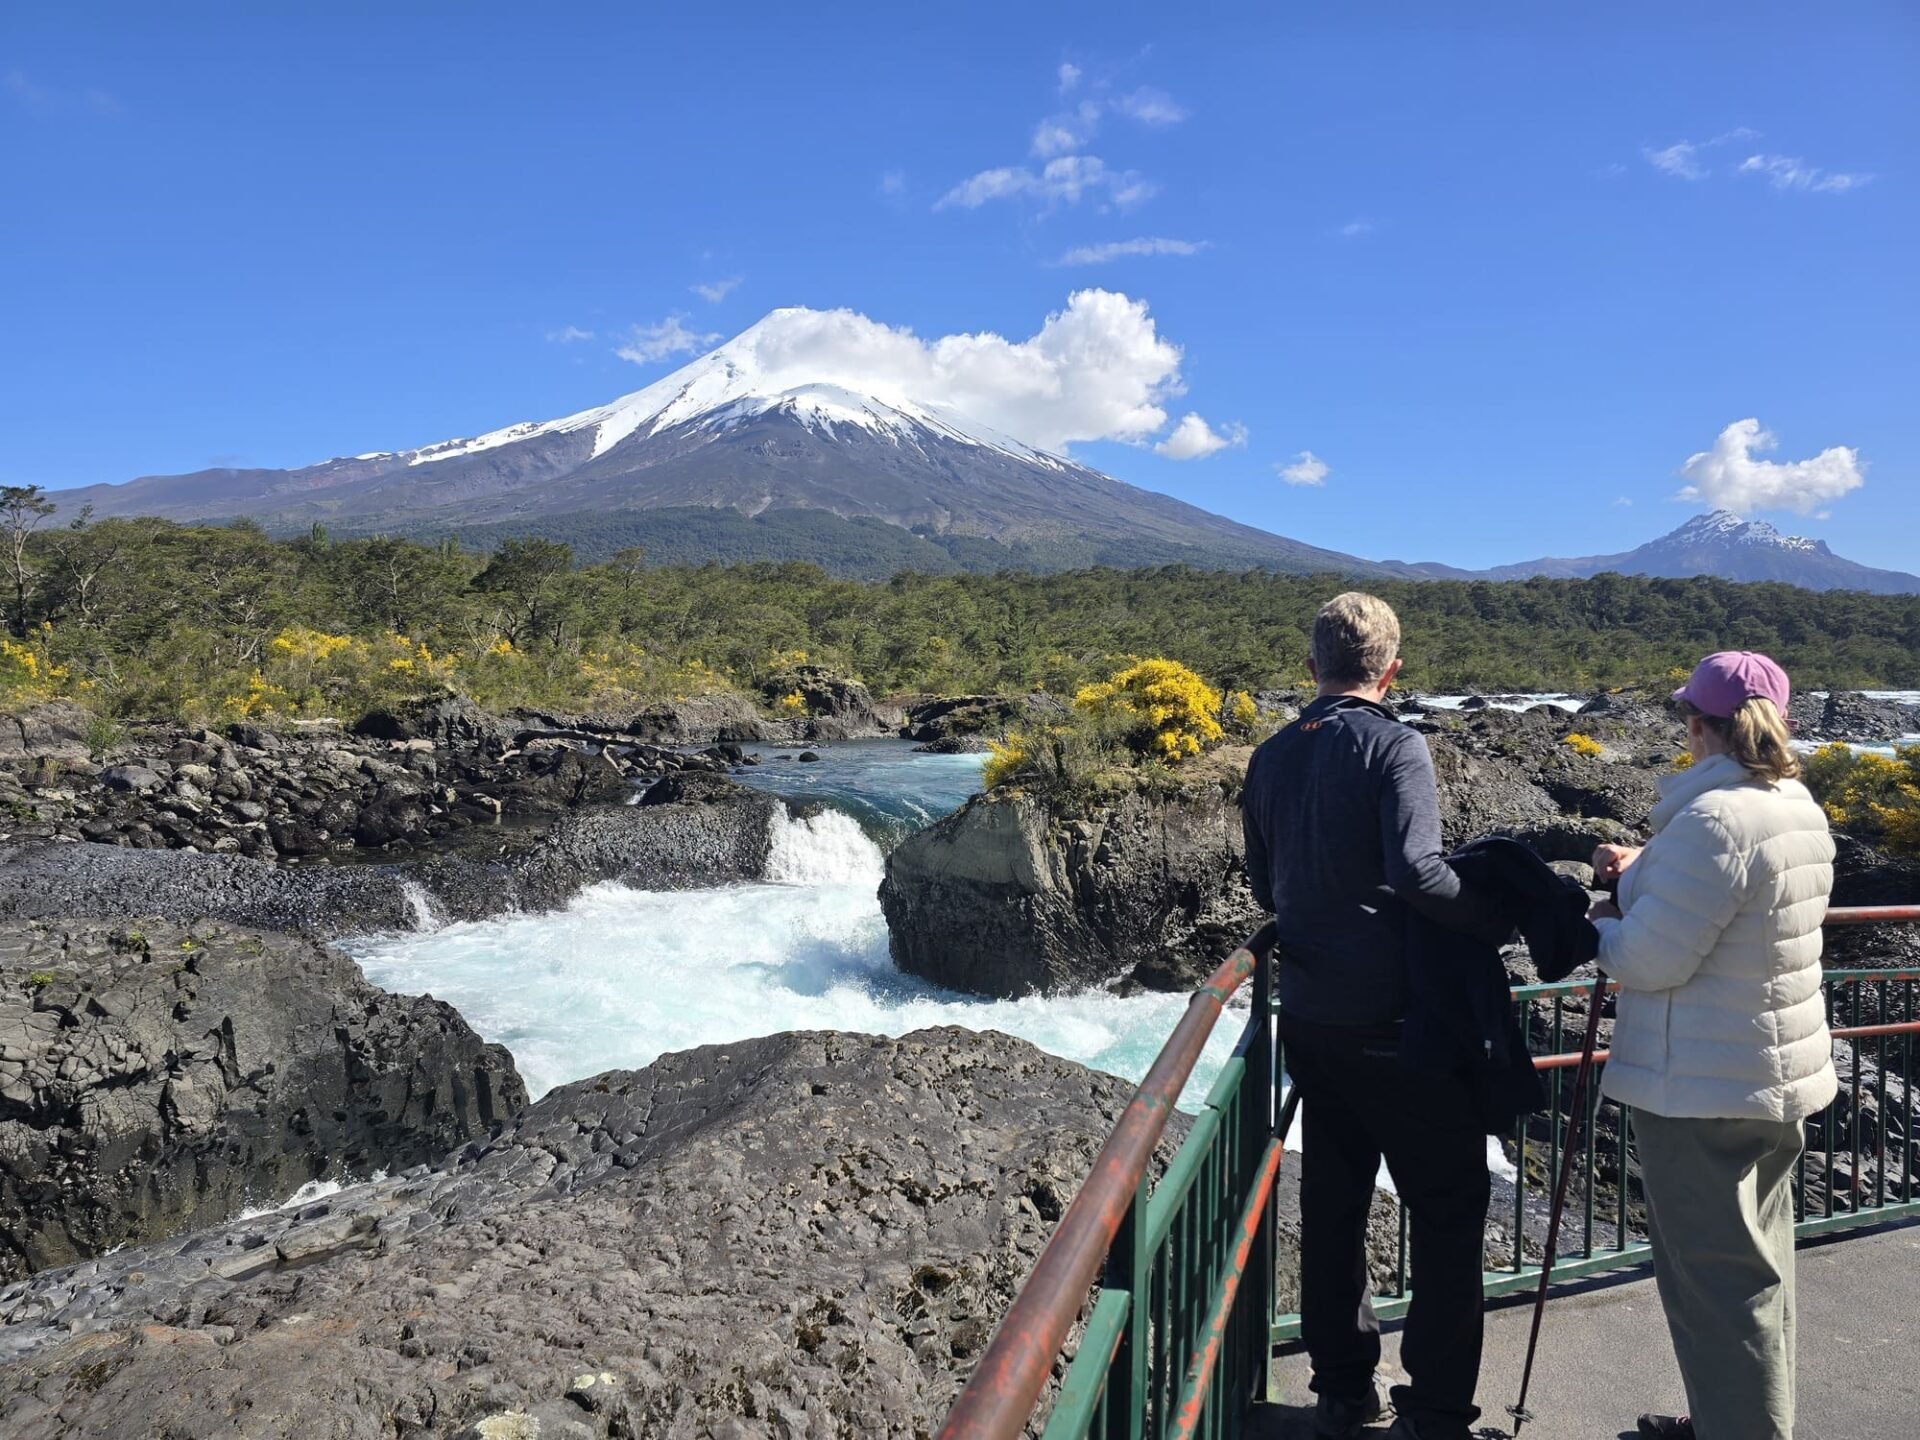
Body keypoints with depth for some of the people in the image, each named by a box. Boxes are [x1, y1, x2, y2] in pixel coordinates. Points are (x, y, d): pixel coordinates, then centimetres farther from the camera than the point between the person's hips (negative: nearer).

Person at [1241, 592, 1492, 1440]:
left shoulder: (1270, 759, 7)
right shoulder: (1394, 747, -12)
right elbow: (1417, 871, -24)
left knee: (1332, 1202, 16)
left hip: (1308, 1014, 6)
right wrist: (1491, 916, -10)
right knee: (1447, 1209, 7)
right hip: (1394, 1017, -6)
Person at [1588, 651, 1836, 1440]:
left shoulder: (1713, 820, -26)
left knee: (1715, 1276, 3)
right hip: (1781, 1075, 10)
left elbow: (1650, 959, -23)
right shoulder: (1802, 812, 5)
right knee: (1756, 1265, 22)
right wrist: (1646, 871, 7)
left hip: (1704, 1087, -10)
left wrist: (1606, 922, -3)